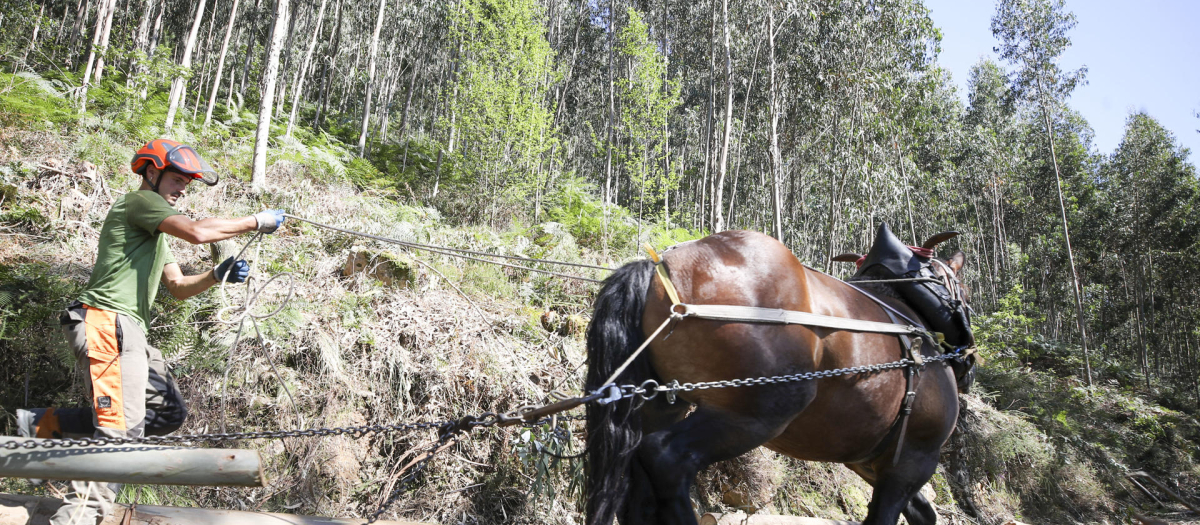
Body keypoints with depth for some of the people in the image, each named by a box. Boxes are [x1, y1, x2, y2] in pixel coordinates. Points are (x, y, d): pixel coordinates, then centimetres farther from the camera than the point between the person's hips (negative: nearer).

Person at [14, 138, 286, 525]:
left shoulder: (156, 232, 28)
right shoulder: (139, 202, -3)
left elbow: (178, 287, 22)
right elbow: (197, 232, -20)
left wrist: (218, 275, 4)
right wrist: (258, 222, -11)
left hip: (131, 332, 10)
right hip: (108, 323, -10)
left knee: (170, 413, 7)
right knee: (122, 428, -18)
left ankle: (47, 424, 10)